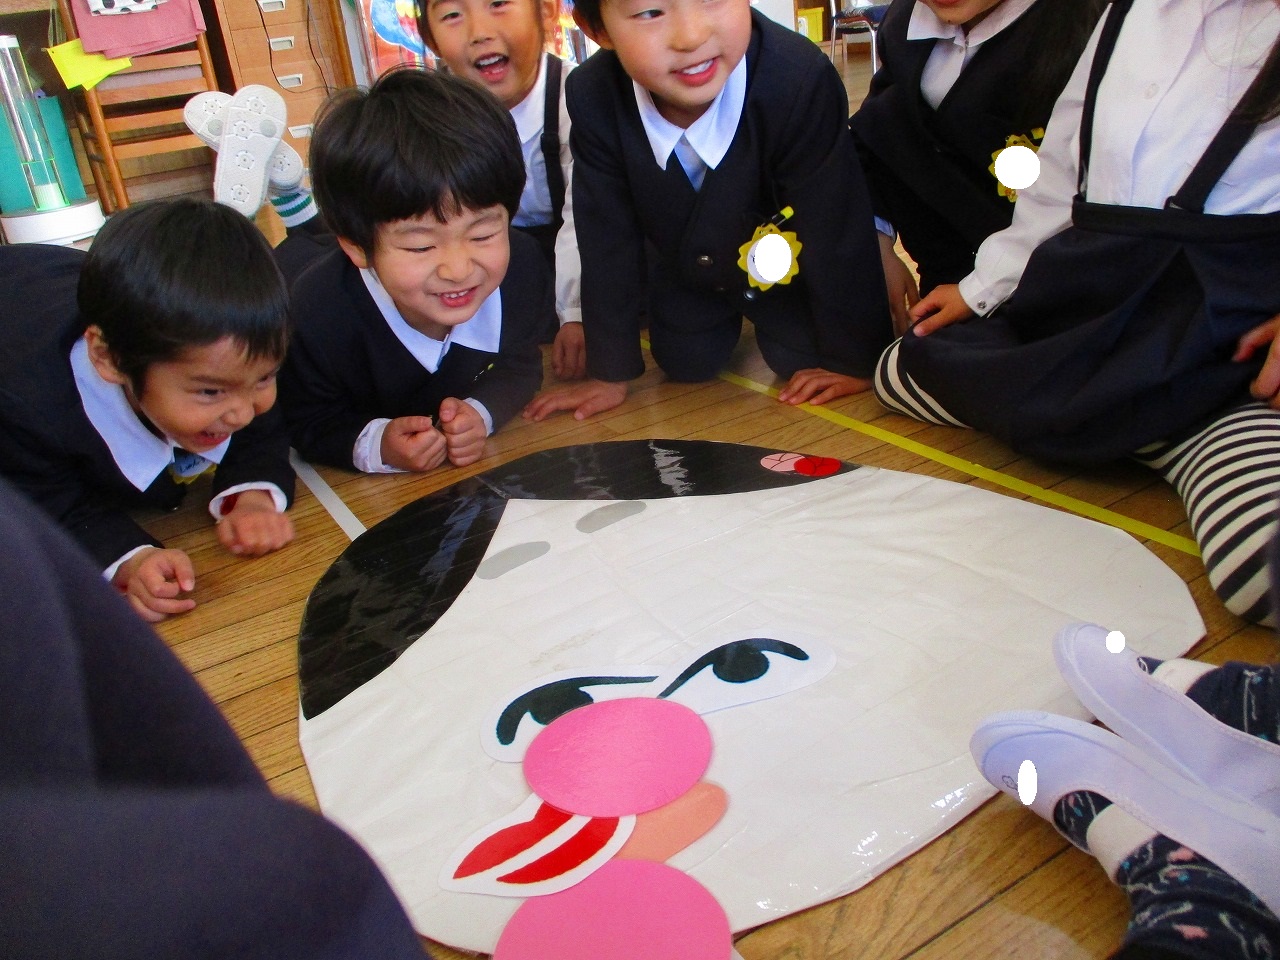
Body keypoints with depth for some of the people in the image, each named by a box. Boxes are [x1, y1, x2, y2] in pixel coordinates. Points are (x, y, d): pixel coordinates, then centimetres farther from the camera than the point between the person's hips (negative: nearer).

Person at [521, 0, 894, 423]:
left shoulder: (800, 79, -40)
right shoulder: (594, 98, -31)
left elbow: (835, 228, -29)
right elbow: (607, 240, -20)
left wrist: (853, 359, -20)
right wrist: (611, 372, -15)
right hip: (684, 266, 2)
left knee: (800, 360, -6)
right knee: (685, 364, 5)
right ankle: (728, 318, 39)